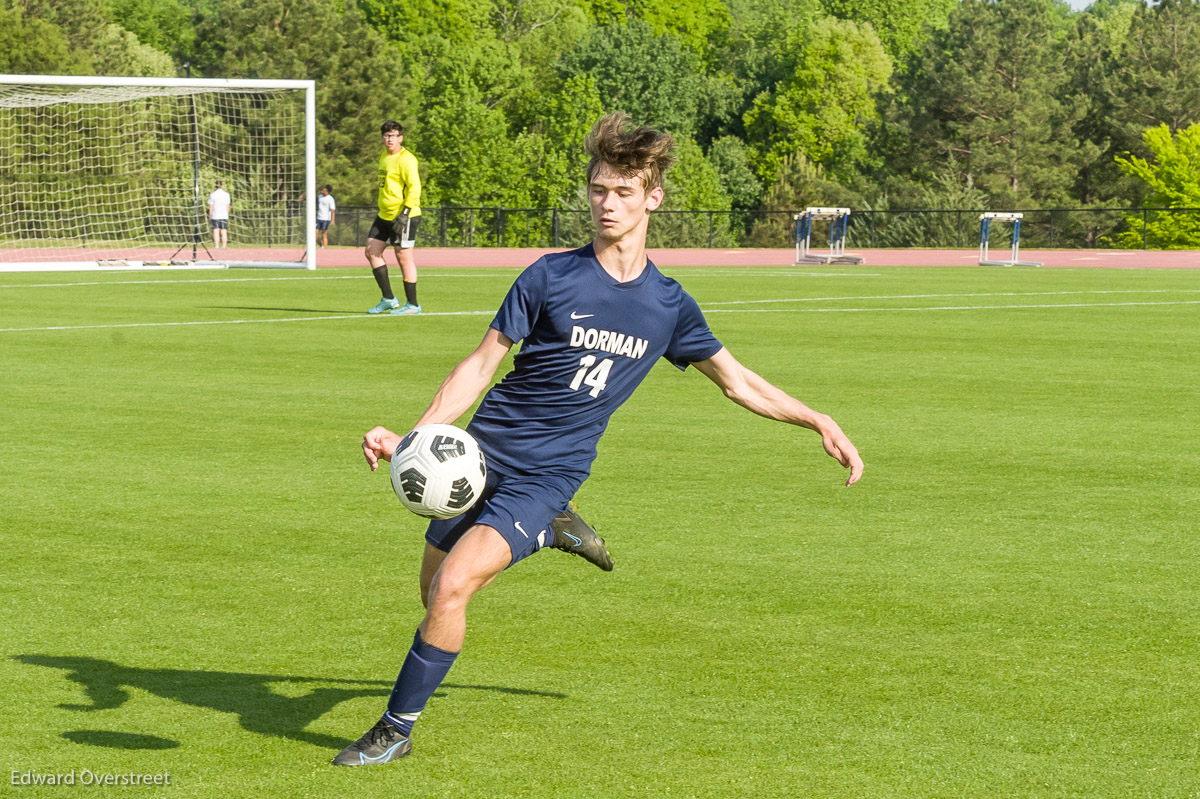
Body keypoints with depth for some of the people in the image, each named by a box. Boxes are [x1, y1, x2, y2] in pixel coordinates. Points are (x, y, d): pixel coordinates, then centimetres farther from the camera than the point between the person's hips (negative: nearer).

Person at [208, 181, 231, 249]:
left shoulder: (212, 195, -4)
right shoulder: (226, 194, 1)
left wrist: (210, 216, 6)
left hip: (215, 216, -1)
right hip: (224, 216, 1)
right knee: (224, 232, 4)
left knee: (216, 232, -2)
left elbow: (210, 207, -3)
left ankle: (216, 246, -7)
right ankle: (224, 246, 2)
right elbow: (228, 206, 4)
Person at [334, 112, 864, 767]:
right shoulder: (552, 276, -5)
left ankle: (397, 727, -5)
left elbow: (738, 382, 15)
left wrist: (819, 422, 7)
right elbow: (482, 364, -2)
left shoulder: (669, 306, 2)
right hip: (482, 452, 1)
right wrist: (412, 437, -13)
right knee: (436, 597, 10)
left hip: (547, 475, -1)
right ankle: (551, 534, 34)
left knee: (452, 587, -21)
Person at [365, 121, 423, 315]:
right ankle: (388, 299, 12)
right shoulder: (384, 157, 15)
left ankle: (412, 304, 4)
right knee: (372, 251, 4)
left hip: (403, 216, -9)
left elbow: (414, 187, -19)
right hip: (385, 216, 9)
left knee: (403, 256, -5)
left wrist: (405, 213, -26)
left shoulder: (405, 159, -13)